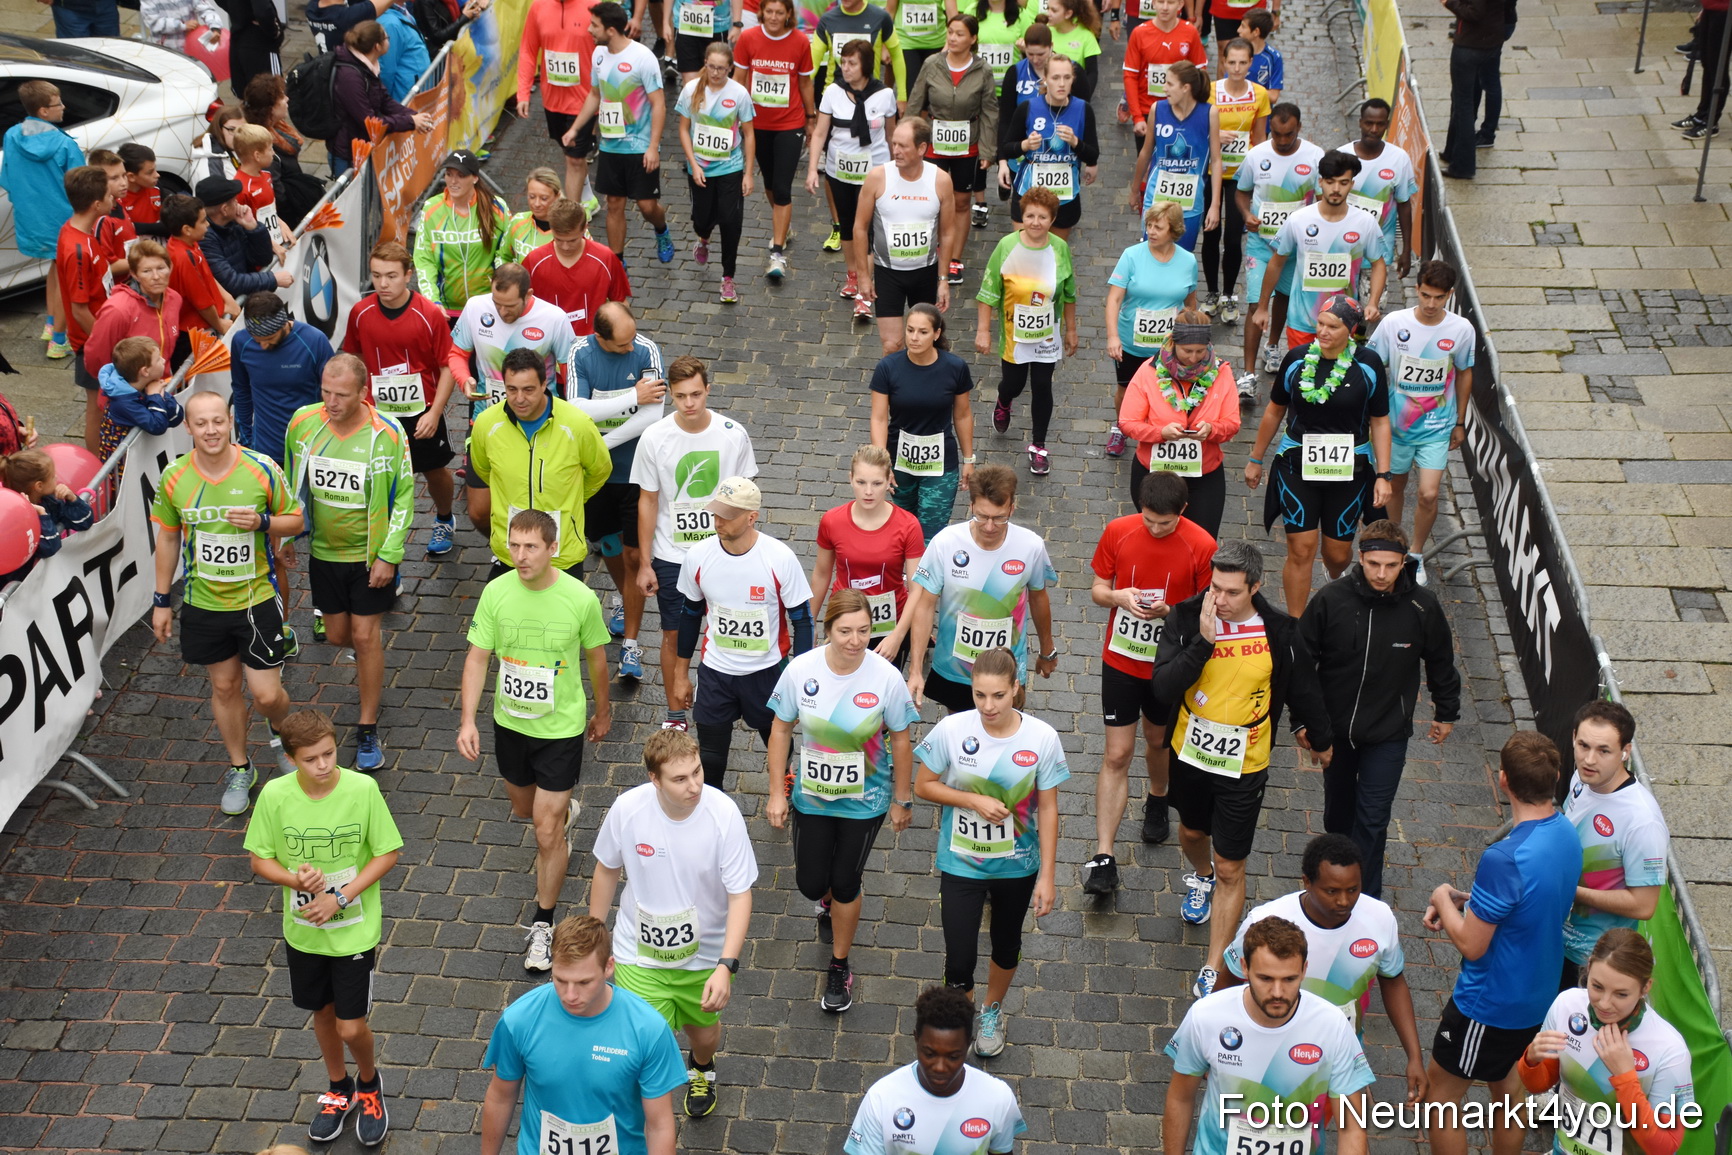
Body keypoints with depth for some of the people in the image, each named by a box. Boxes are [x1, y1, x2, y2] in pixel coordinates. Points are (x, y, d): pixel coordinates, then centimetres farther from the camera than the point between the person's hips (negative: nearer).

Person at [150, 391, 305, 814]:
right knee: (224, 686, 15)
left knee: (266, 694, -1)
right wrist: (161, 600, 9)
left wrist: (263, 522, -23)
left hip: (257, 600, -2)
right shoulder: (174, 477, -7)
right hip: (202, 603, 2)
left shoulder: (261, 469, -13)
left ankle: (283, 733, 35)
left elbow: (295, 521, -1)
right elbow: (168, 538, 6)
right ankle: (239, 769, 35)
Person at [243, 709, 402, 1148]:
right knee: (323, 1012, 21)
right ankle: (339, 1090, 47)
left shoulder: (362, 789, -21)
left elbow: (388, 853, -11)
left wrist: (341, 897, -19)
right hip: (303, 928, 2)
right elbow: (259, 859, -4)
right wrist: (296, 879, -24)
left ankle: (369, 1084, 34)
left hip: (355, 929, -2)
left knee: (351, 1028, 2)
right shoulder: (274, 795, -16)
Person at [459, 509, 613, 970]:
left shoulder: (581, 599, -19)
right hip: (510, 723, 4)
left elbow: (595, 658, -2)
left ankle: (543, 923, 16)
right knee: (524, 811, 26)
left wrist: (602, 712, 11)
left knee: (547, 834, -3)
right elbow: (478, 657, -6)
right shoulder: (496, 593, -13)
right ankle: (564, 812, 61)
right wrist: (467, 719, -15)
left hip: (561, 727, -4)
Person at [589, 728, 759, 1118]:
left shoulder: (724, 813, -24)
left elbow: (740, 895, -19)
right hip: (639, 953, -1)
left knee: (703, 1032, 25)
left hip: (704, 954, 1)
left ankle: (702, 1069, 62)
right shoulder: (627, 808, -21)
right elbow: (606, 870, -1)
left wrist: (726, 966, -30)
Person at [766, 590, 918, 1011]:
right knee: (811, 883, 12)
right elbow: (781, 729, -5)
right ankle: (828, 901, 53)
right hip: (811, 796, 2)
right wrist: (777, 792, -1)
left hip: (865, 802, -2)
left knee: (845, 885, 10)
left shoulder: (886, 678, -22)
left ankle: (840, 967, 34)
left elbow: (900, 740, -8)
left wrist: (902, 800, -1)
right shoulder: (800, 670, -18)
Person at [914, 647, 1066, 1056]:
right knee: (959, 961, -3)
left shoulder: (1042, 738, -18)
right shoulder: (952, 730, -20)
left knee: (1006, 945, 25)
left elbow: (1046, 808, -10)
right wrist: (974, 800, -21)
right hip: (961, 864, -1)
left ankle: (992, 1010, 53)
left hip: (1017, 865, 2)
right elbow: (923, 785, -6)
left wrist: (1047, 875, -8)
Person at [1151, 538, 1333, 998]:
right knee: (1192, 831, 29)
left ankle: (1214, 969, 13)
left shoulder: (1281, 633, -17)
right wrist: (1204, 640, -35)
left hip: (1243, 766, -2)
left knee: (1230, 869, 2)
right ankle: (1201, 878, 64)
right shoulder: (1184, 619, -17)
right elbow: (1163, 689, -27)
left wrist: (1321, 741, 13)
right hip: (1190, 753, 2)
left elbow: (1304, 690, 0)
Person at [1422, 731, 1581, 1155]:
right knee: (1505, 1089, 26)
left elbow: (1471, 944, -24)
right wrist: (1464, 901, 1)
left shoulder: (1504, 859, -34)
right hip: (1538, 994, 8)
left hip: (1490, 1003, -8)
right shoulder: (1566, 834, -6)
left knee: (1439, 1094, 10)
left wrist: (1444, 899, -7)